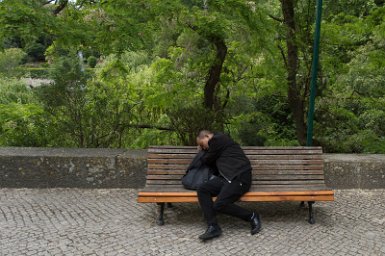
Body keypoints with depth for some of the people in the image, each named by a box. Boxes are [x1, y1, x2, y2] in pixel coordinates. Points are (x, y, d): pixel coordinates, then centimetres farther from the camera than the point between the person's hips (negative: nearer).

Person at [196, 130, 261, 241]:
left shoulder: (217, 139, -3)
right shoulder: (220, 140, 25)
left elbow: (207, 160, 2)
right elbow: (213, 163, 26)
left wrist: (203, 156, 24)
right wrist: (202, 149, 22)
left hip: (239, 177, -10)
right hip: (227, 177, 10)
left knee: (219, 205, -23)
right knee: (202, 190, -8)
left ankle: (252, 216, -2)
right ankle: (213, 227, -11)